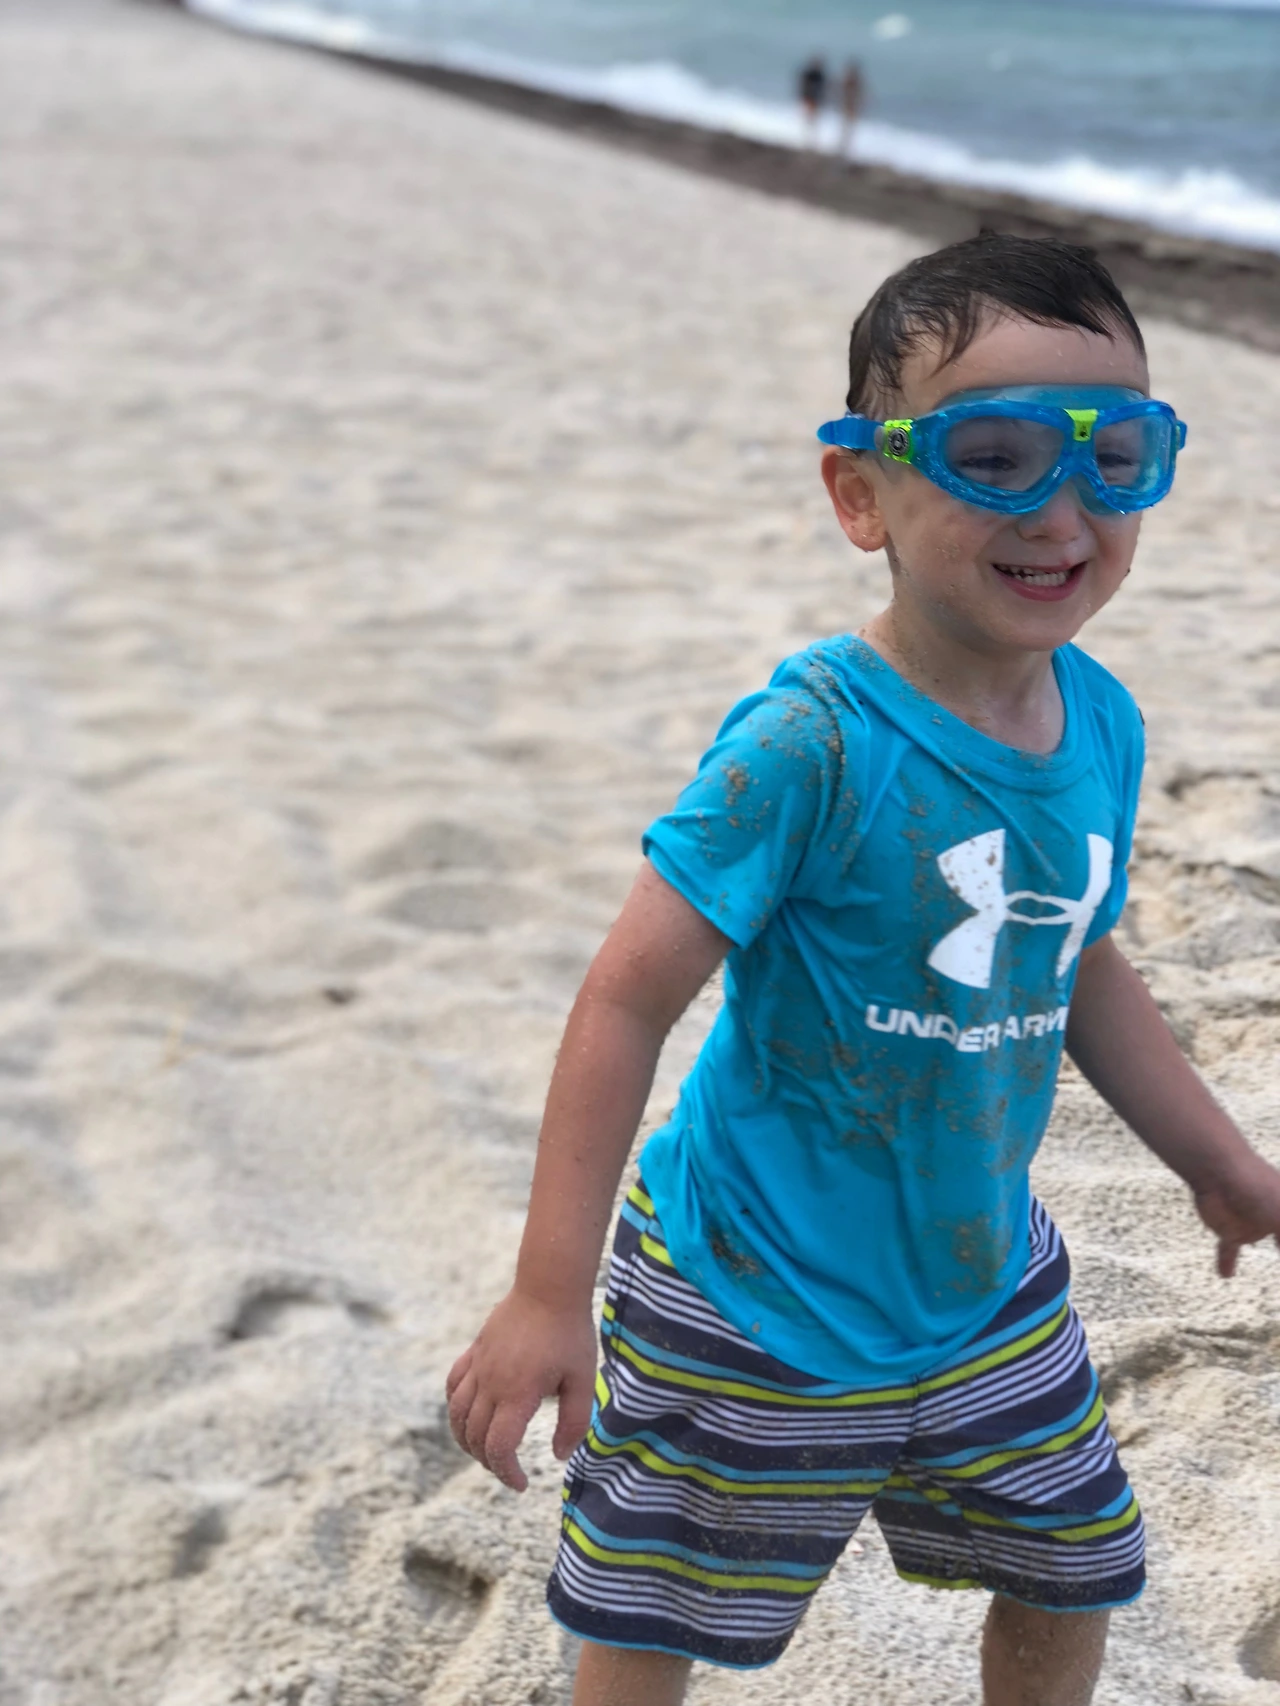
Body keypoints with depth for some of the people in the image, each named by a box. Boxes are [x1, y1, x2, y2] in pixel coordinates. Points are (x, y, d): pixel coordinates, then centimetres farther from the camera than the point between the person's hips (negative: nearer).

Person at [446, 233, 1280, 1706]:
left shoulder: (1102, 724, -4)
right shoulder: (811, 742, -26)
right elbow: (628, 1000, -23)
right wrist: (547, 1296, -23)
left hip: (987, 1285, 6)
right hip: (754, 1314, -6)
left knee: (1074, 1575, 22)